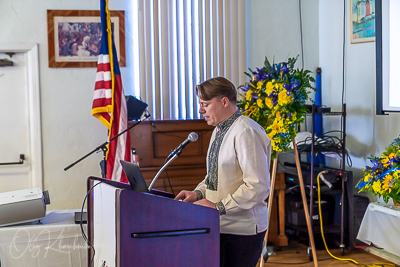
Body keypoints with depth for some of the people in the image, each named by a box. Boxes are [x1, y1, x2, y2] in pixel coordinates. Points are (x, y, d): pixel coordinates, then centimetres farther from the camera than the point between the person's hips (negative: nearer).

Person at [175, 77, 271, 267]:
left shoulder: (246, 132, -18)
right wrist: (198, 193, 6)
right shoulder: (218, 131, 13)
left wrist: (218, 207, -20)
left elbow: (258, 187, -22)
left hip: (242, 229, -9)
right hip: (219, 226, 9)